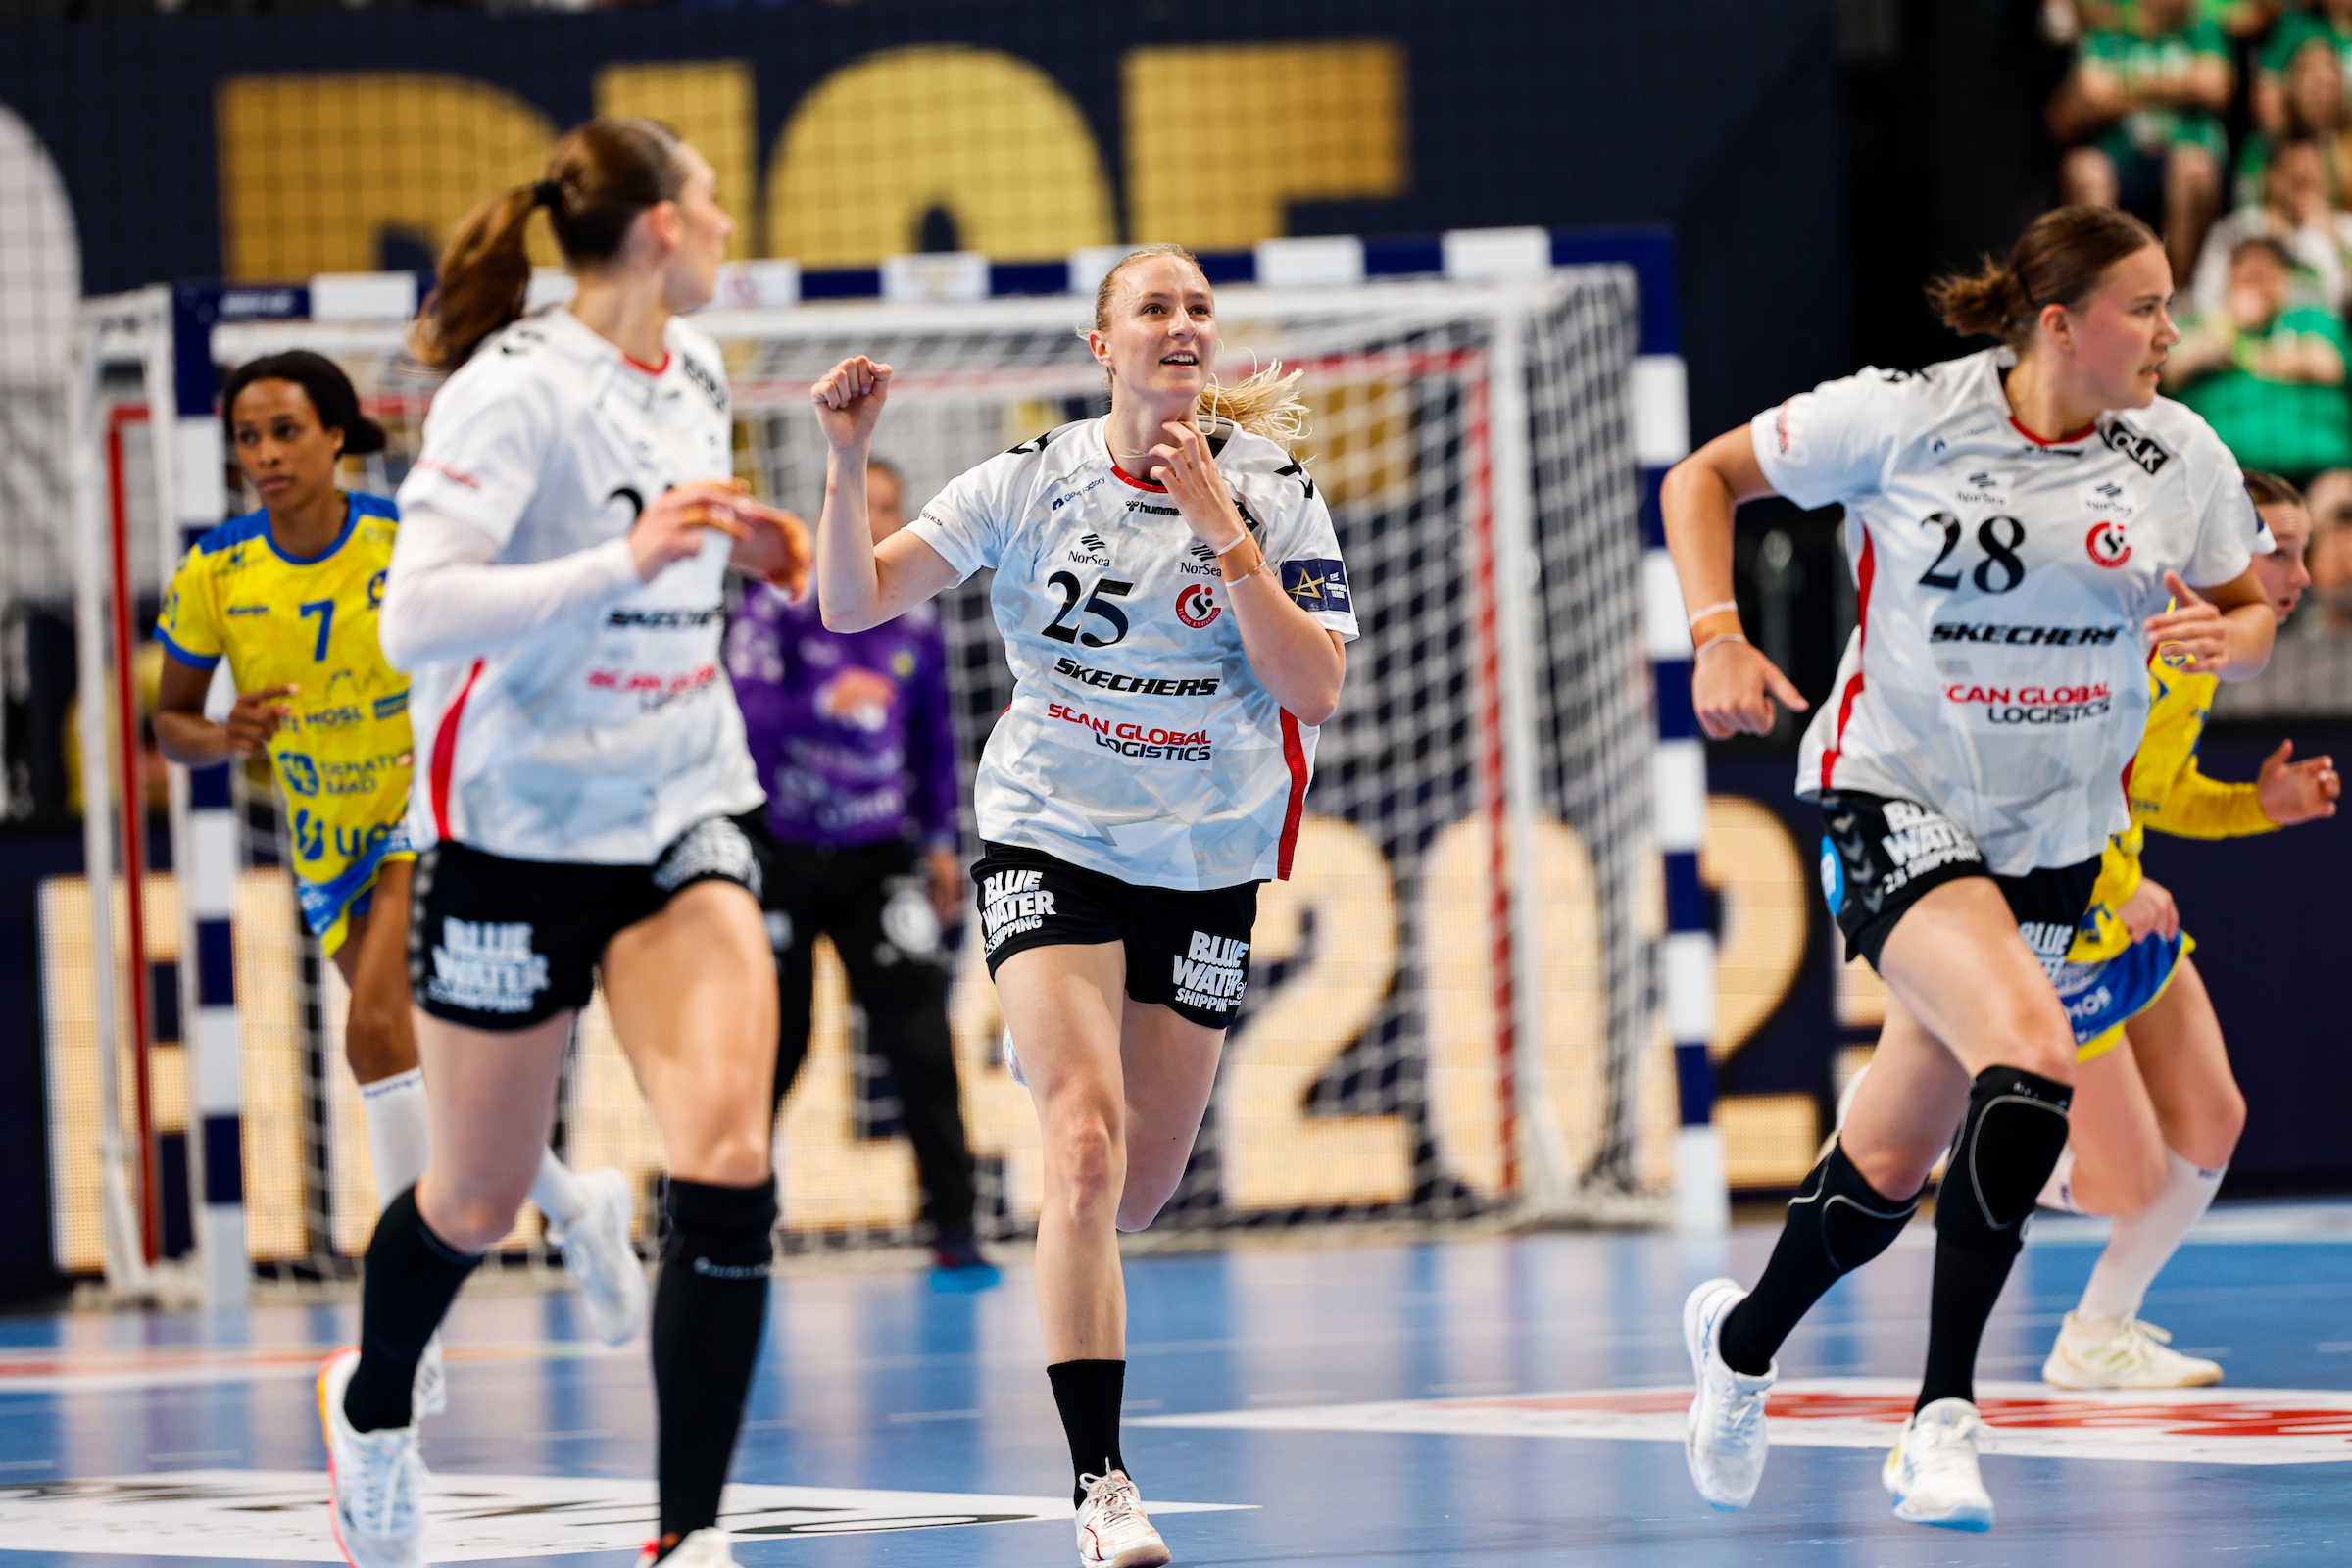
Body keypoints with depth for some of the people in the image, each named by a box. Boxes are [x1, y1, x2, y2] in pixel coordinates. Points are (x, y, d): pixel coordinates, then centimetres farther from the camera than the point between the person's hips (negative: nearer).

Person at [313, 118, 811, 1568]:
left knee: (729, 1160, -15)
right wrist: (625, 560, -34)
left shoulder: (695, 372, 5)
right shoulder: (516, 391, -18)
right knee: (479, 1203, 12)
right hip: (519, 832, -5)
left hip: (678, 820, 5)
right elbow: (417, 616, -28)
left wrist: (734, 541, 7)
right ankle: (371, 1404, 44)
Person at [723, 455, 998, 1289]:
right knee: (771, 1042, 3)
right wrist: (825, 703, -33)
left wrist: (941, 839, 12)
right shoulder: (777, 609, -5)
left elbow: (935, 740, 16)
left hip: (878, 856, 2)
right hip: (780, 851, -2)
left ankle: (952, 1230, -9)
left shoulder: (917, 627, 6)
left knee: (920, 1035, -11)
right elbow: (746, 710, -17)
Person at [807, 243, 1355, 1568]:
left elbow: (1316, 691, -13)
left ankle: (1067, 1279, 47)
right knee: (1086, 1142, -19)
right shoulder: (1031, 484, -4)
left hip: (1205, 861, 2)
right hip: (1050, 840, -2)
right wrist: (849, 463, -20)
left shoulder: (1272, 494, -4)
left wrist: (1223, 534, -20)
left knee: (1144, 1181, 9)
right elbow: (855, 604, -5)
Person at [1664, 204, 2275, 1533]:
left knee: (1895, 1160, 8)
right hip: (1895, 797, -4)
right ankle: (1946, 1416, -23)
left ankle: (1744, 1338, 38)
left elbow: (2250, 615, 11)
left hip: (2053, 832, 5)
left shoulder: (2181, 456, -2)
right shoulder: (1903, 419, -11)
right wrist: (1718, 638, -12)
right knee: (2031, 1050, -29)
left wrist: (2221, 640, -13)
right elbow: (1705, 478, 1)